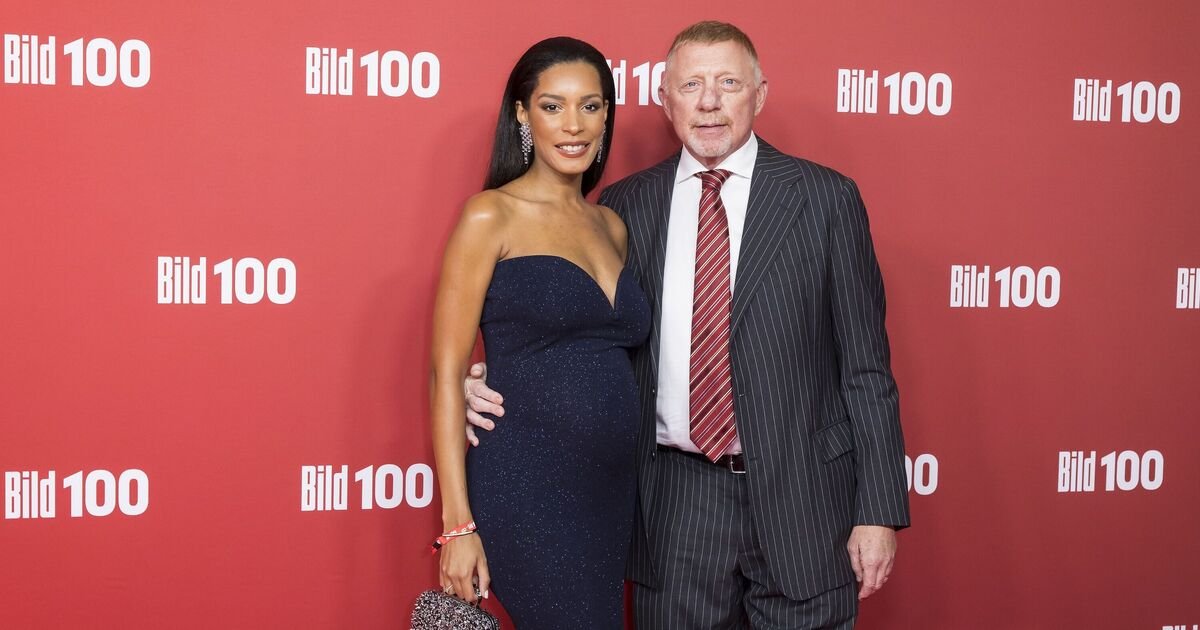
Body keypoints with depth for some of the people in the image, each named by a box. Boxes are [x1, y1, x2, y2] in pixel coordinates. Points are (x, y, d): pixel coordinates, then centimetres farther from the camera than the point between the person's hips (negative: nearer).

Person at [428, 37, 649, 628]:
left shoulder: (611, 226, 13)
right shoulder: (492, 215, -6)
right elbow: (447, 373, -9)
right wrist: (458, 525, -14)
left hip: (611, 491, 7)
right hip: (527, 489, -6)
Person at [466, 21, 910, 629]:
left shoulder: (825, 198, -1)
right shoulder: (624, 206, 5)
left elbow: (865, 365, -1)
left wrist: (878, 509, -5)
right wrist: (500, 385, -6)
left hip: (800, 494, -1)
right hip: (673, 503, 2)